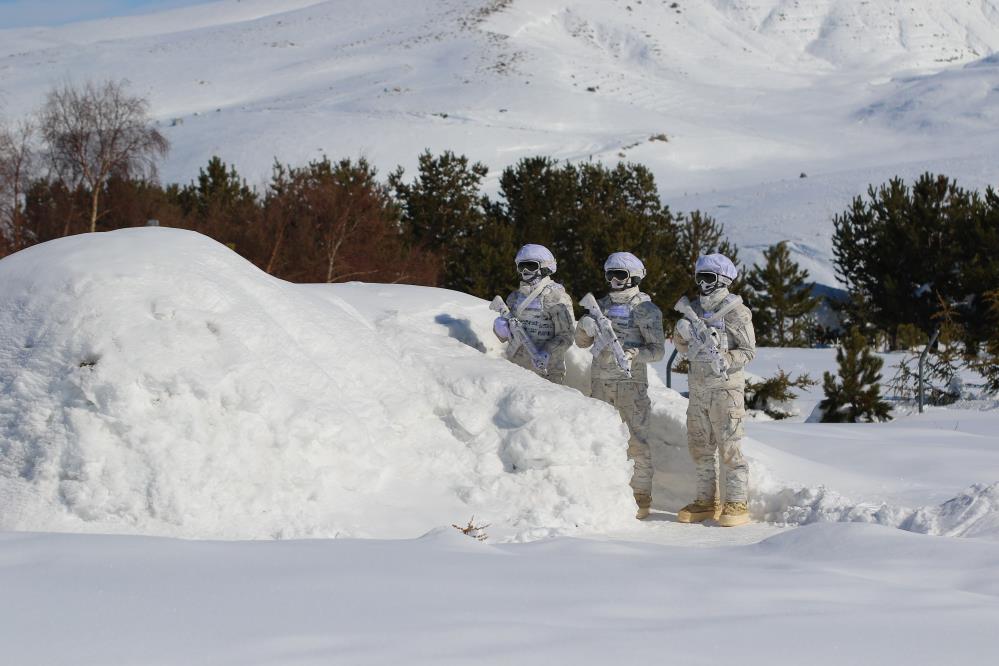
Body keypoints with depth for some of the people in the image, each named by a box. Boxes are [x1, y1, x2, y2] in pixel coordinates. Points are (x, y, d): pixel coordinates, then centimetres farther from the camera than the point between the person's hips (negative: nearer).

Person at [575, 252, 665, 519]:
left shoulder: (645, 309, -2)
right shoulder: (602, 305, 14)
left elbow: (657, 349, -6)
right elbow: (582, 342, 15)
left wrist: (633, 354, -24)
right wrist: (585, 326, -6)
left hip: (631, 380, -5)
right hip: (600, 379, 5)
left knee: (636, 439, -6)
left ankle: (641, 497, -3)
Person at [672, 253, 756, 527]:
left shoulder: (735, 312, -7)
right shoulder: (695, 308, 13)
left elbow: (748, 350, -7)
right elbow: (683, 347, 18)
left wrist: (726, 360, -23)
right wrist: (681, 333, -4)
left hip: (726, 386, -7)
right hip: (698, 387, 7)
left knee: (729, 446, -7)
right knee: (700, 445, 10)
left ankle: (737, 503, -4)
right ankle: (707, 500, 19)